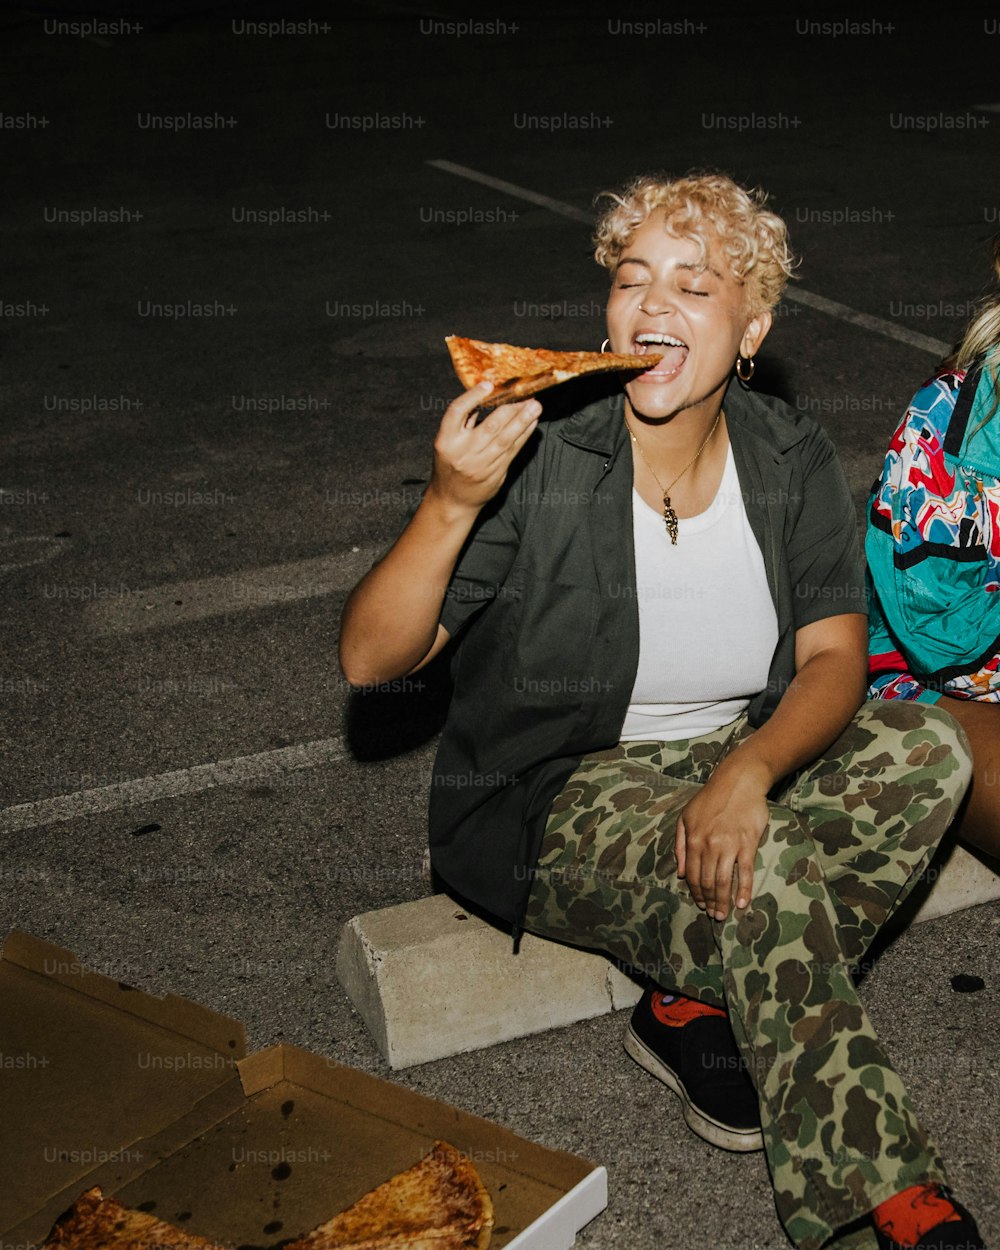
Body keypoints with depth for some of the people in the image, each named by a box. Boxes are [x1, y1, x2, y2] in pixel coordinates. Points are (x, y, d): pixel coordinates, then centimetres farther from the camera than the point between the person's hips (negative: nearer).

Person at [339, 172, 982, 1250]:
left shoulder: (791, 462, -4)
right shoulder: (539, 461, -17)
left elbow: (834, 657, -9)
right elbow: (369, 659, -20)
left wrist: (746, 769, -30)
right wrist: (451, 504, -37)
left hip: (731, 765, 5)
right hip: (556, 805, -5)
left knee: (924, 749, -18)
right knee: (770, 880, -31)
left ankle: (694, 1006, -14)